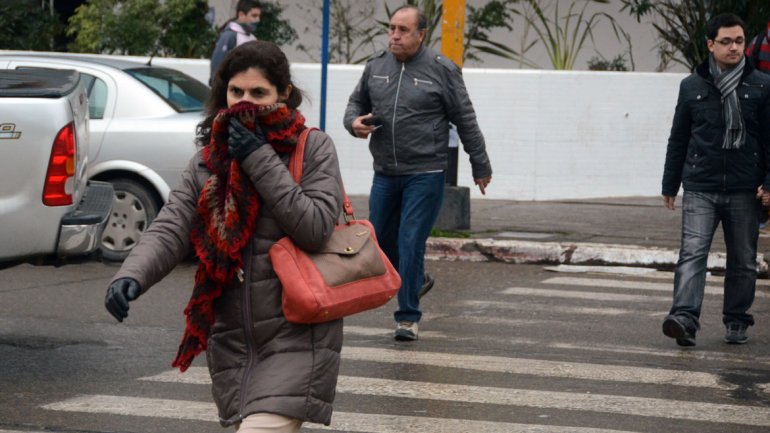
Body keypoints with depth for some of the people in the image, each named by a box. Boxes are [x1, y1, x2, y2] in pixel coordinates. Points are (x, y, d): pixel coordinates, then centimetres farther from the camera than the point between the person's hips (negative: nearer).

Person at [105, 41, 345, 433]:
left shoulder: (313, 148, -1)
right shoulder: (208, 159, 9)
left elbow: (316, 228, -13)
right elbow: (169, 228, -3)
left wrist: (261, 161, -15)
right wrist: (132, 275, -23)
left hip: (296, 337, -5)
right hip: (231, 339, 5)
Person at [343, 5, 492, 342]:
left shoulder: (441, 70, -5)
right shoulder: (376, 66, 6)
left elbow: (466, 121, 0)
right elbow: (357, 102, 18)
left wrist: (480, 166, 5)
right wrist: (354, 122, -6)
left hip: (425, 174, -5)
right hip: (385, 173, 5)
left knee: (410, 242, -8)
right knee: (380, 239, 12)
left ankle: (408, 318, 2)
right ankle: (417, 280, 41)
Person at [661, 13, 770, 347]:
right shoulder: (692, 87, 6)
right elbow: (678, 140, 13)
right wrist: (670, 185, 13)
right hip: (700, 188, 0)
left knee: (743, 261, 9)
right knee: (692, 252, -15)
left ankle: (736, 321, 23)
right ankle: (685, 318, -24)